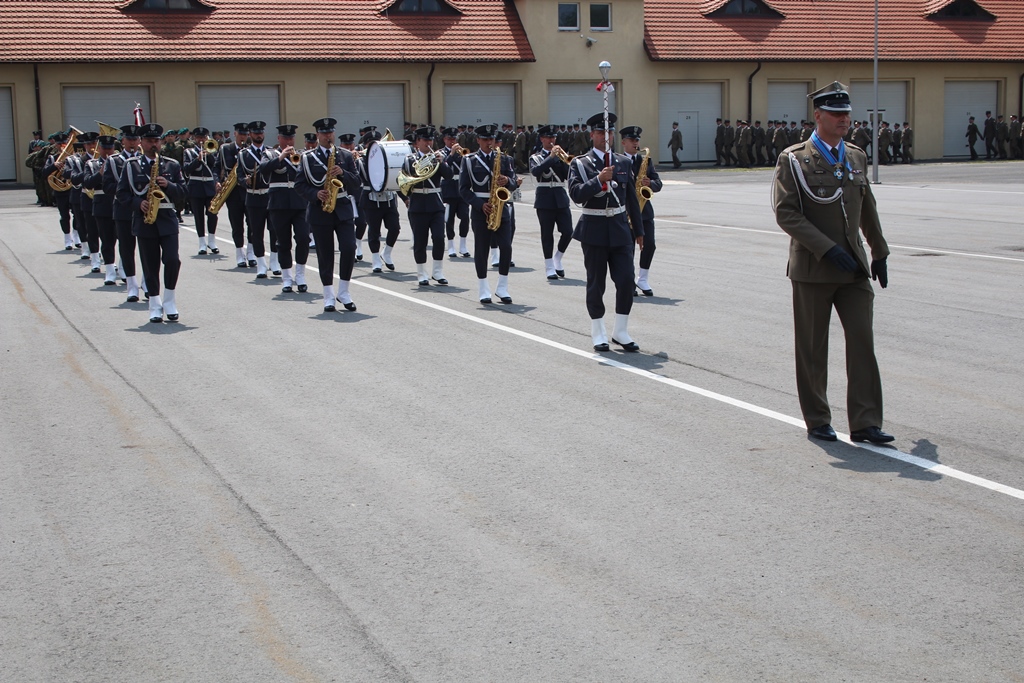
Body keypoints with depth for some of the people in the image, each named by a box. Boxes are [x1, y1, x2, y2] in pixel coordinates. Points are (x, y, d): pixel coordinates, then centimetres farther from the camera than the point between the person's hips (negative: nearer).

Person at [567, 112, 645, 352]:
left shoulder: (624, 162, 9)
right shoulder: (580, 164, -3)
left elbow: (632, 198, 14)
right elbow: (576, 194, -16)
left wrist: (638, 230, 15)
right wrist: (599, 180, -27)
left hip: (620, 228, 3)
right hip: (594, 230, -3)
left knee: (626, 280, -4)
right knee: (596, 283, 4)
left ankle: (620, 331, 9)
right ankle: (598, 333, 16)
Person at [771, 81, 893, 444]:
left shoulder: (856, 157, 11)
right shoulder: (794, 160, -6)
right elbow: (786, 213, -14)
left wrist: (879, 253, 27)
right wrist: (827, 249, -21)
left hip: (854, 267, 4)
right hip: (813, 269, -4)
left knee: (862, 342, -3)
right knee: (812, 348, 5)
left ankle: (865, 422, 0)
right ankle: (817, 421, 18)